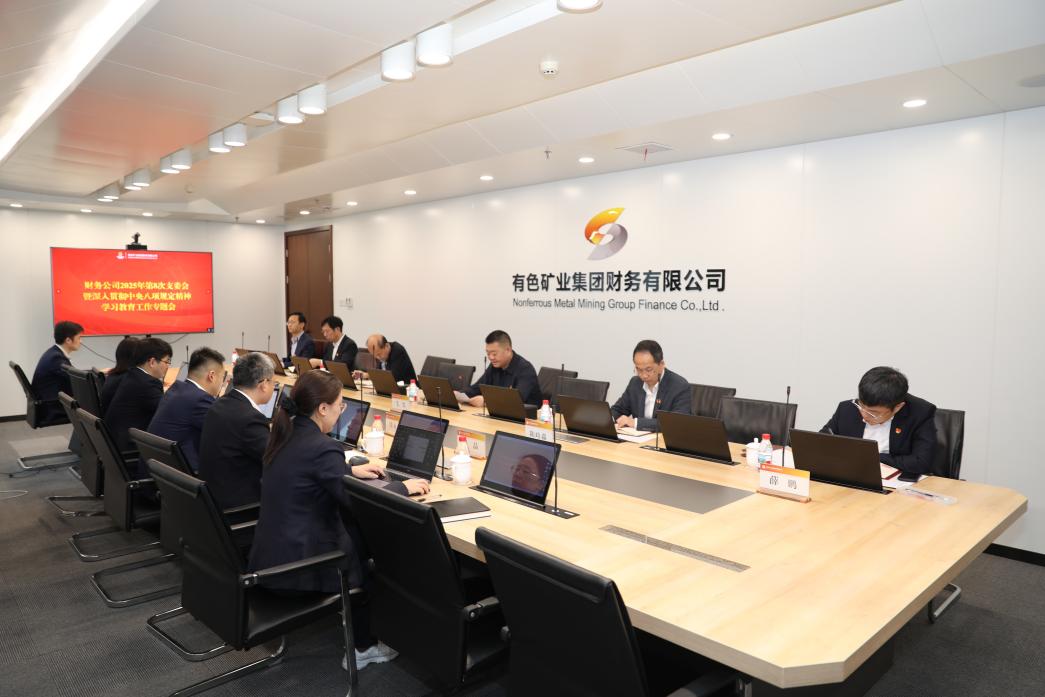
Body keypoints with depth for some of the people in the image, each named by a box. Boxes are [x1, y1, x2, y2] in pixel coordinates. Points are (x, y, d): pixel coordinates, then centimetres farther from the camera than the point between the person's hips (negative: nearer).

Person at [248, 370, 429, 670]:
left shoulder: (285, 435, 4)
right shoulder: (322, 447, -23)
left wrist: (351, 471, 21)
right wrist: (403, 486, -5)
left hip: (270, 555, 8)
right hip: (296, 565, -8)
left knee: (353, 533, 22)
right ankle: (363, 647, 26)